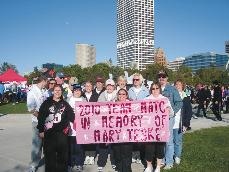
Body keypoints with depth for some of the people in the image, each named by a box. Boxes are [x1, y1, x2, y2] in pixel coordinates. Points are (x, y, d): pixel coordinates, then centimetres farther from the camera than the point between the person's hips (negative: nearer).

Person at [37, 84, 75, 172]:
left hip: (62, 133, 2)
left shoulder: (65, 104, 10)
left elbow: (71, 117, 6)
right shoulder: (47, 103, 3)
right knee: (49, 154, 4)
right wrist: (41, 130, -3)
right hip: (49, 133, -2)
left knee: (63, 154, 7)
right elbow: (41, 117, 1)